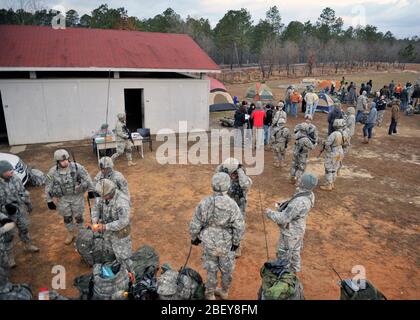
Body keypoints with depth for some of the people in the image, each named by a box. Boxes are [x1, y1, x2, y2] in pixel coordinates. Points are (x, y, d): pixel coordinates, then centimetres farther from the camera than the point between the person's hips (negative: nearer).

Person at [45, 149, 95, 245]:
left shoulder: (77, 167, -20)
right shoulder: (53, 172, -15)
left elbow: (87, 178, -8)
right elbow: (48, 187, -4)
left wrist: (91, 190, -3)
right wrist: (49, 201, -2)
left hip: (78, 196, -2)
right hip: (64, 198, 2)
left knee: (78, 217, 11)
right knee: (67, 217, 16)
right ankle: (70, 234, 41)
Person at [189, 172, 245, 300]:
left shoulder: (204, 203, -20)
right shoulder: (232, 204, -23)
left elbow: (194, 224, -11)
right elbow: (239, 227, -18)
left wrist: (194, 238, 7)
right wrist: (236, 242, -2)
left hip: (209, 243, 1)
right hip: (226, 244, 0)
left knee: (211, 269, 21)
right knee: (226, 269, 24)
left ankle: (210, 295, 39)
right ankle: (224, 292, 45)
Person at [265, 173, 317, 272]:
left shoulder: (299, 202, -39)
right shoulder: (309, 195, -11)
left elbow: (283, 218, -33)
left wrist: (269, 212, -19)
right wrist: (283, 206, -1)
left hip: (291, 232, -9)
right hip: (298, 229, 9)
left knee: (283, 254, 14)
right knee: (295, 251, 30)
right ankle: (295, 269, 51)